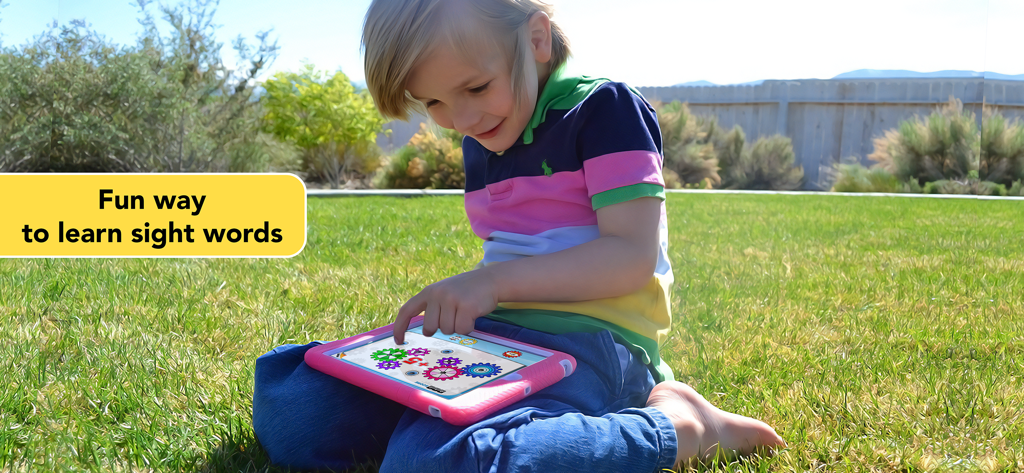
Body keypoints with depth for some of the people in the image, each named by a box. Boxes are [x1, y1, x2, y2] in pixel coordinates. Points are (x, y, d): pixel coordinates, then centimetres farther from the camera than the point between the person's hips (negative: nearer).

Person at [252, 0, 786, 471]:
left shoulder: (603, 108, -7)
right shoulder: (480, 142, 17)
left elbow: (634, 257, -15)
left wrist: (495, 281, -21)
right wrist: (459, 297, 9)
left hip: (584, 340, -8)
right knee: (285, 407, -4)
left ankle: (677, 423, -13)